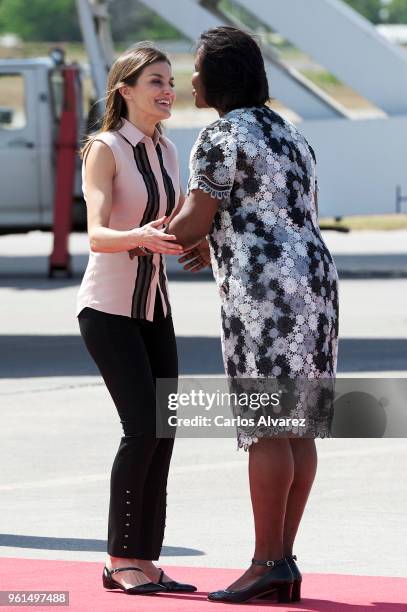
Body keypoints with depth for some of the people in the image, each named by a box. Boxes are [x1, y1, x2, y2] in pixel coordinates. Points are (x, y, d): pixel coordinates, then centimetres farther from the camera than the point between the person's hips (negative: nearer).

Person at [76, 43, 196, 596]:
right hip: (107, 307, -7)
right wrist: (139, 237, -44)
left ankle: (144, 560, 5)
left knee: (163, 431, 1)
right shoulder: (104, 150, -12)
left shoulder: (166, 151, 8)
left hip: (153, 308, 7)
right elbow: (97, 235, -24)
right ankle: (120, 559, -7)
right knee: (143, 426, -15)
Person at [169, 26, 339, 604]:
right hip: (313, 283, 9)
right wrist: (219, 244, 30)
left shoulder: (221, 136, -6)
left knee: (266, 425, -8)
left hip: (264, 290, -9)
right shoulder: (287, 134, 22)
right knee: (294, 426, 7)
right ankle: (284, 563, 7)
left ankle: (267, 563, -10)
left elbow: (192, 221, -8)